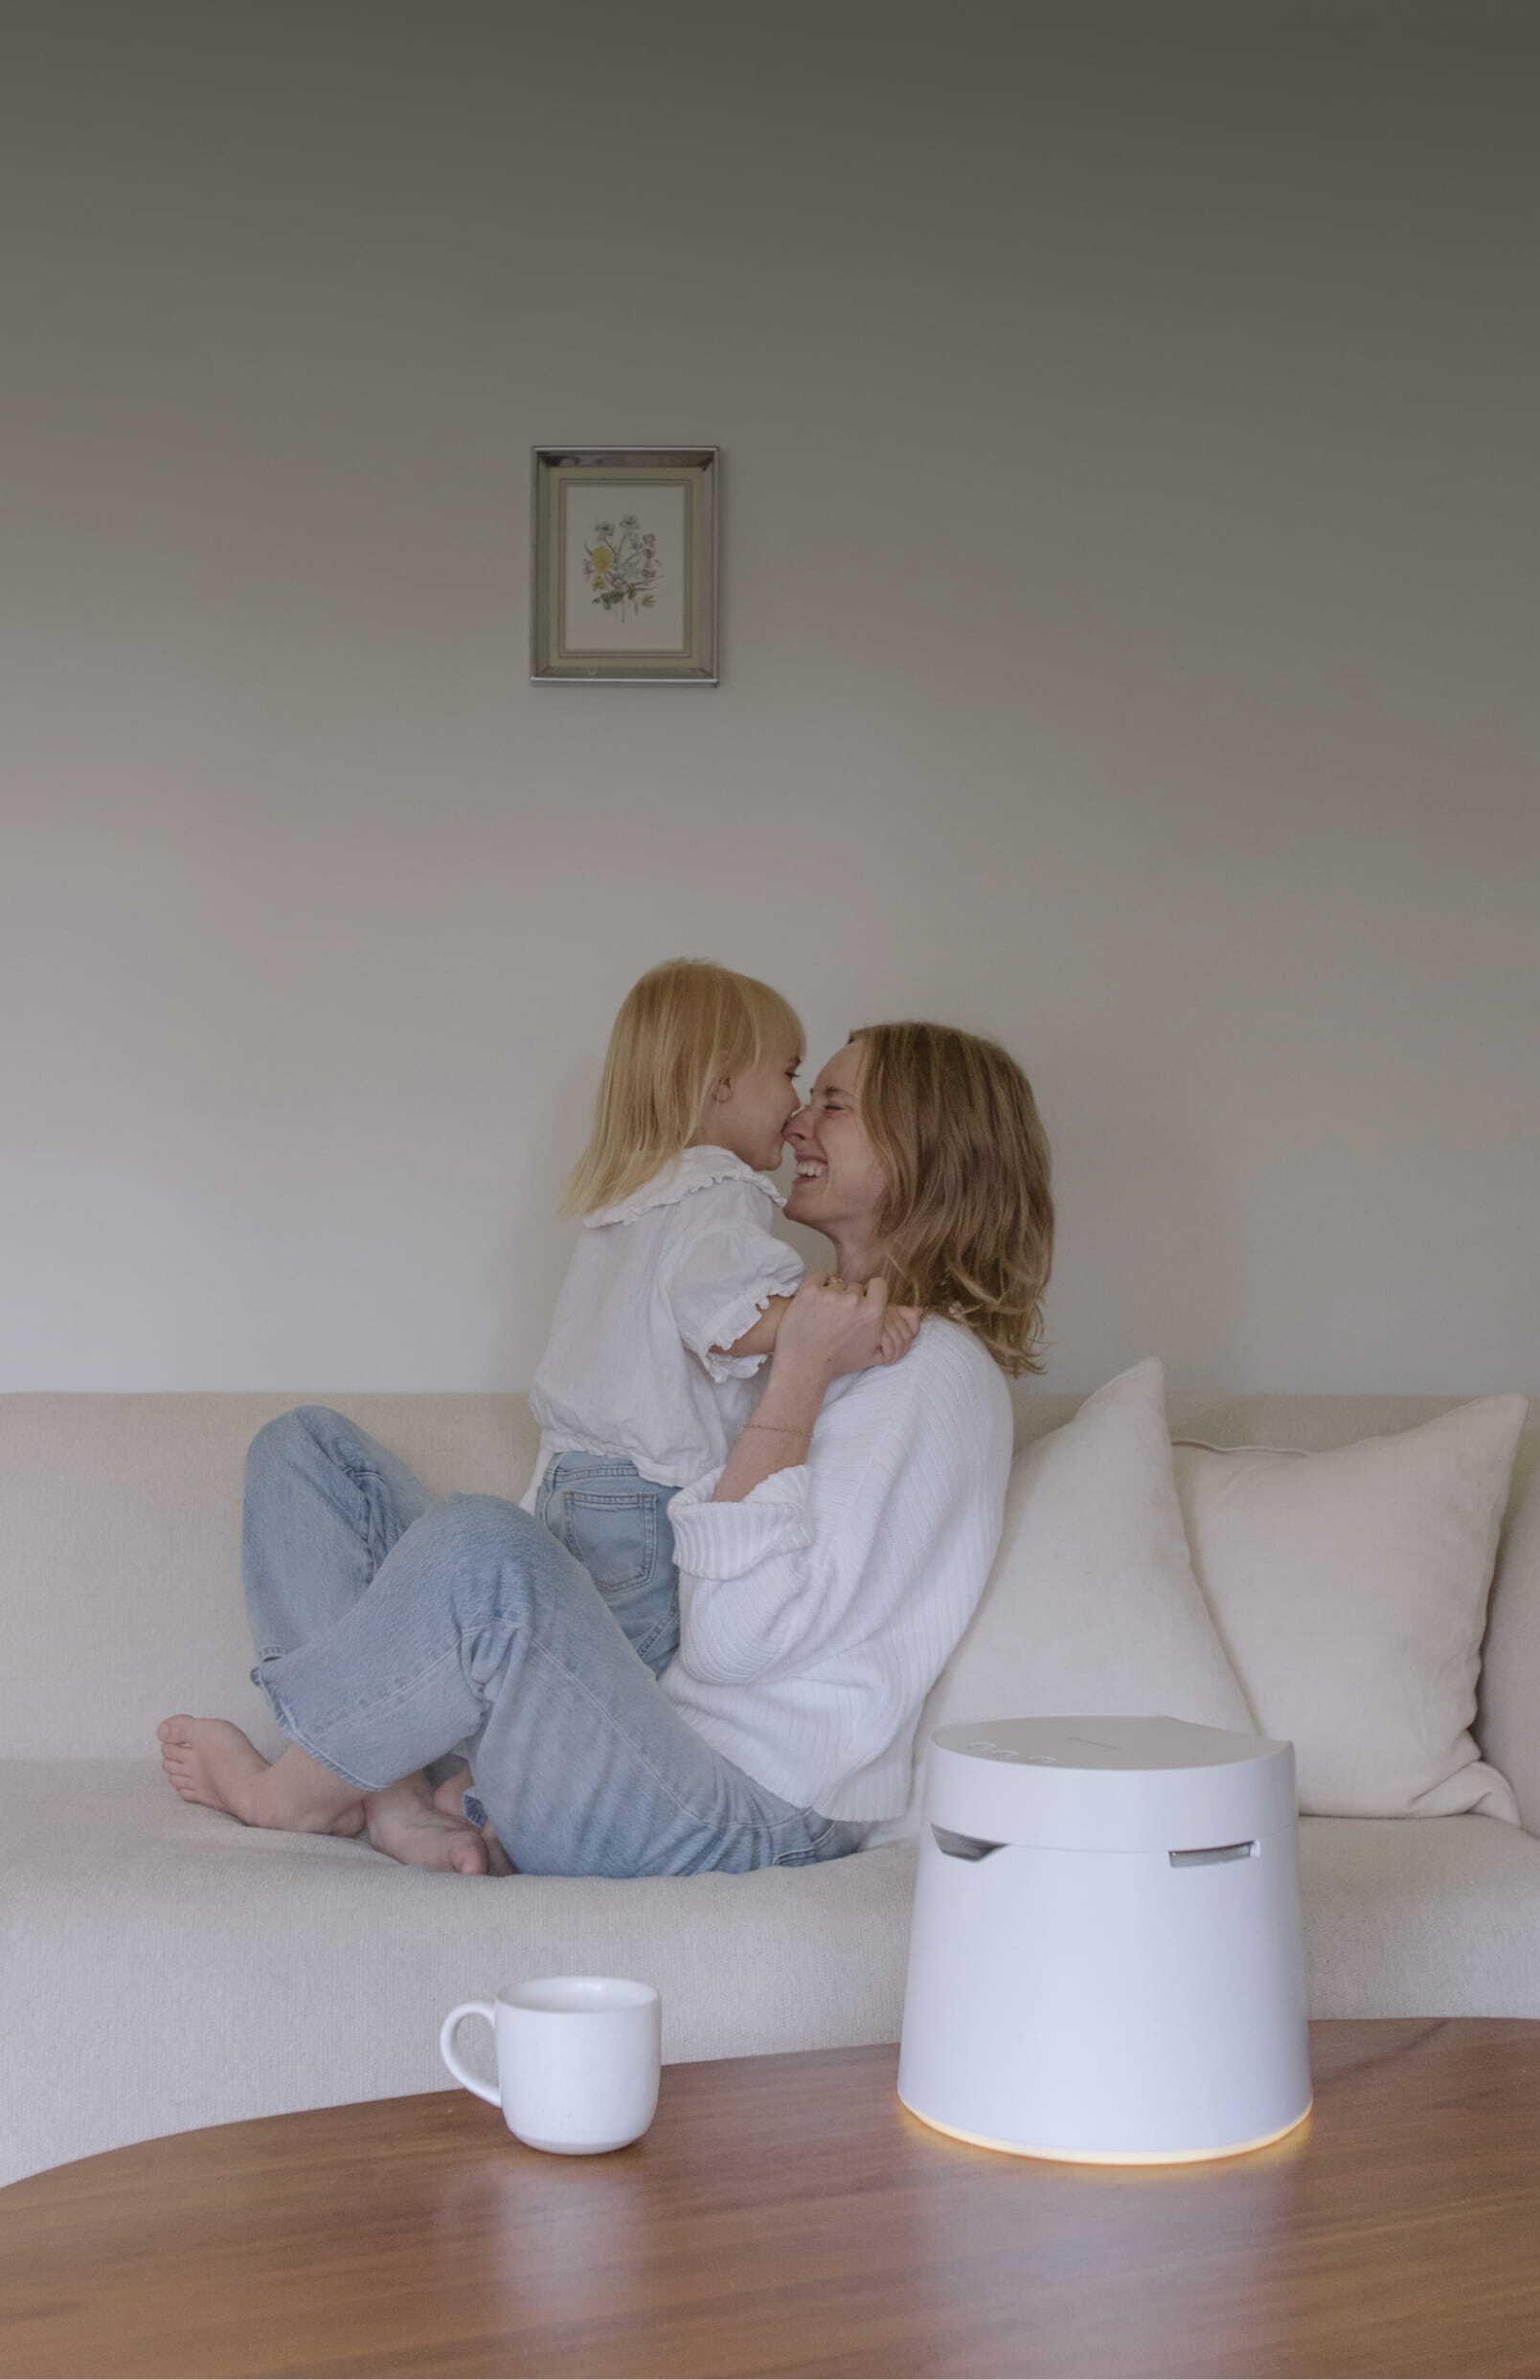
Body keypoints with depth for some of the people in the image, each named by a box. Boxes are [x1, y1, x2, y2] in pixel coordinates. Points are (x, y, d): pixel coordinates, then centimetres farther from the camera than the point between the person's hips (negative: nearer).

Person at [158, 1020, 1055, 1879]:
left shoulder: (935, 1371, -11)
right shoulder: (829, 1334, 19)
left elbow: (734, 1636, -21)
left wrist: (799, 1375, -18)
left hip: (738, 1817, -10)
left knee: (485, 1546, -38)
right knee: (310, 1446, 10)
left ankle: (285, 1794, -7)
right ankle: (396, 1800, -9)